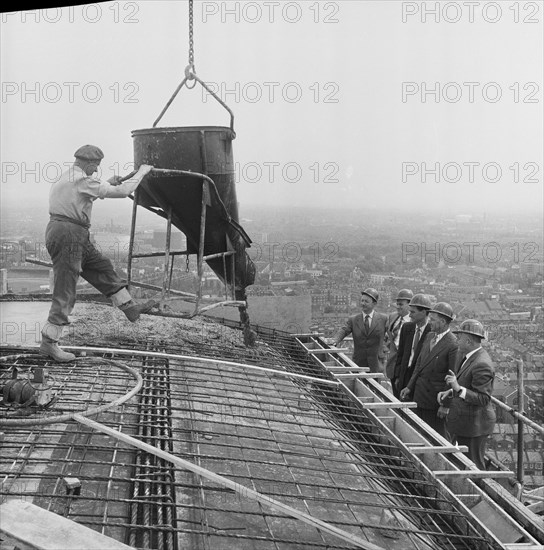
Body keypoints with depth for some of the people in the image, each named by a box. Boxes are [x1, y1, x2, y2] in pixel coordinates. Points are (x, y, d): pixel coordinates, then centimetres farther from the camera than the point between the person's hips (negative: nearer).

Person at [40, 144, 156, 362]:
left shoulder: (66, 178, 16)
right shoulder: (82, 181, -13)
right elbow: (121, 191, -11)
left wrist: (107, 183, 29)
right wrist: (141, 173, 2)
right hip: (67, 236, -10)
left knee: (102, 268, 18)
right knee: (65, 293, -6)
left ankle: (130, 307, 28)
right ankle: (48, 343, -2)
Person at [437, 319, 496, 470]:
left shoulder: (482, 364, -24)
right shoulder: (465, 356, 7)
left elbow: (483, 399, -25)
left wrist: (458, 389, -34)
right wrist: (449, 393, 4)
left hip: (474, 424, -10)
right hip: (462, 422, 10)